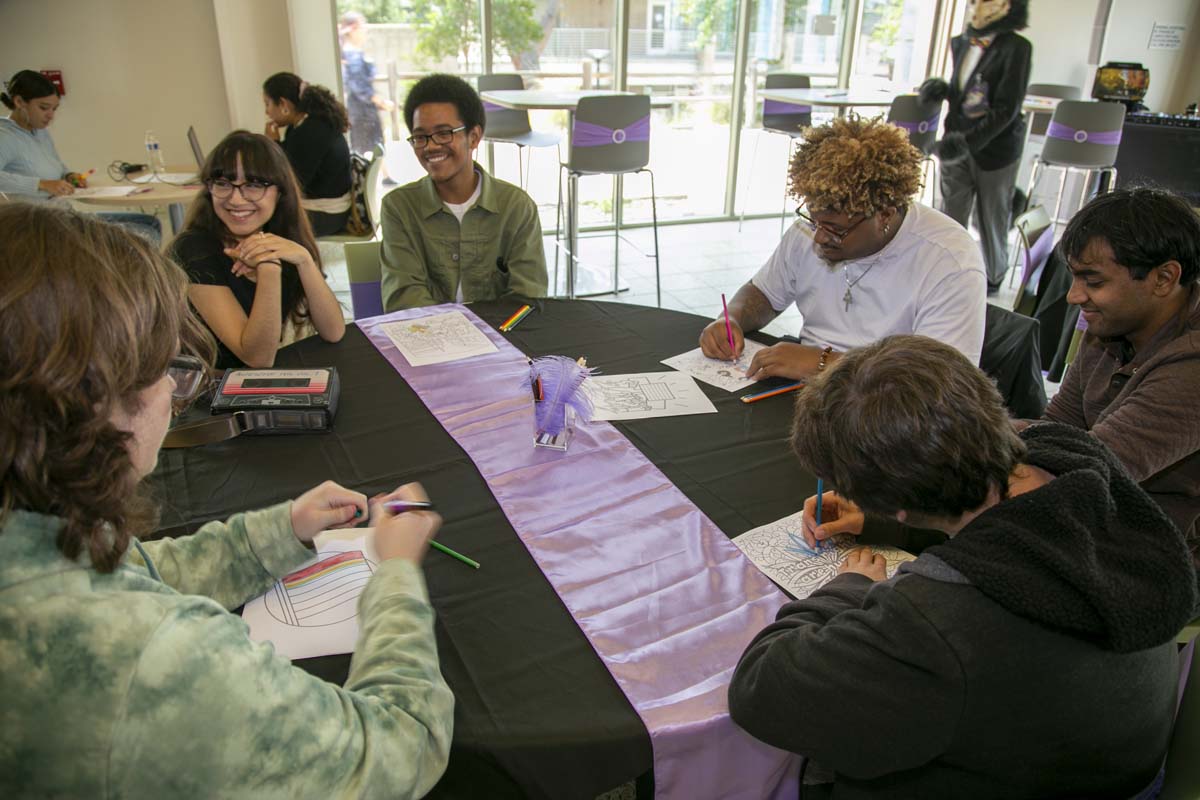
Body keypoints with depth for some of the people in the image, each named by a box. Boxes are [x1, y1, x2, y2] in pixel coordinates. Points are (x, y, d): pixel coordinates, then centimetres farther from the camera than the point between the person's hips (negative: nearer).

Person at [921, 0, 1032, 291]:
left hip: (995, 147, -4)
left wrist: (968, 141, -27)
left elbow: (1006, 109, -18)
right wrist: (942, 89, -2)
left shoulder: (1016, 47, -12)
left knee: (991, 219, 8)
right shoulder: (960, 43, 5)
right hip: (957, 145, 5)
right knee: (951, 216, 5)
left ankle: (993, 278, 28)